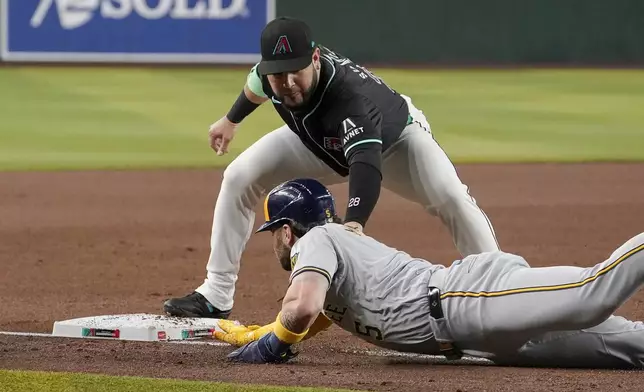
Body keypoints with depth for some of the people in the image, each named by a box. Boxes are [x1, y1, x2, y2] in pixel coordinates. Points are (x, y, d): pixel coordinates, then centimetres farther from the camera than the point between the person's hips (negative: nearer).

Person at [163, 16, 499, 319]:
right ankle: (216, 297, 1)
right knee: (239, 178, -7)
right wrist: (231, 120, 18)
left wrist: (354, 222, -78)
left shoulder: (349, 94, -47)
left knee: (452, 199, -30)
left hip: (394, 140, -5)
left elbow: (366, 163, -62)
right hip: (320, 143, 6)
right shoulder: (270, 72, -28)